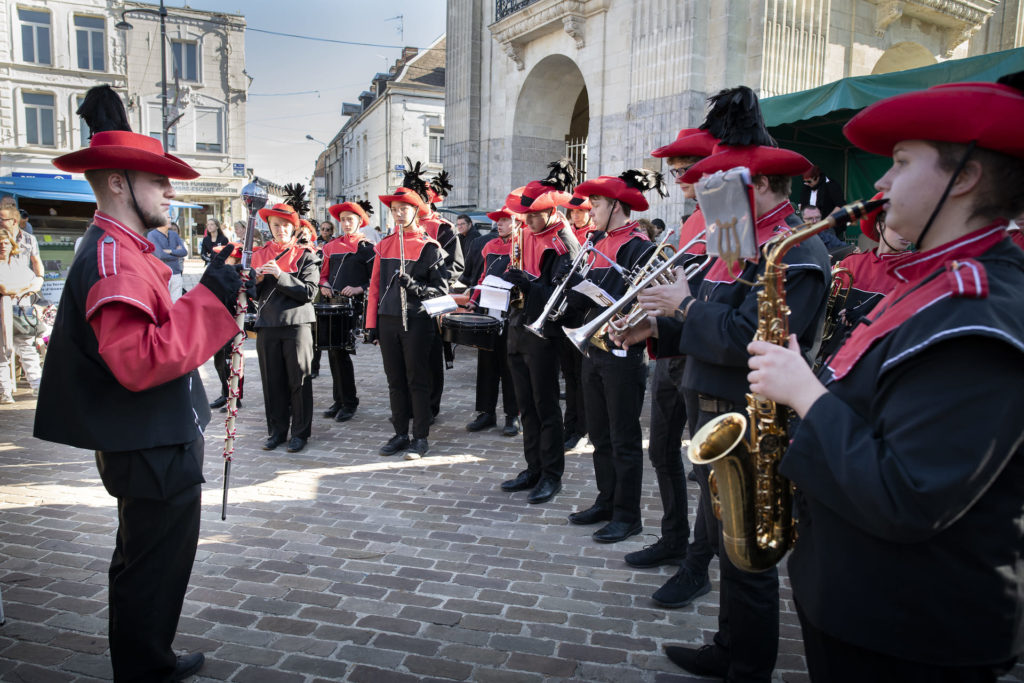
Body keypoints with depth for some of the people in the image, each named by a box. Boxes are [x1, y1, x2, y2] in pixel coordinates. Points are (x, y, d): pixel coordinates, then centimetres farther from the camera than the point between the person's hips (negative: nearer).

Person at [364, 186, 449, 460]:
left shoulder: (429, 247, -3)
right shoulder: (384, 245, 11)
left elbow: (441, 289, -4)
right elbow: (375, 286, 12)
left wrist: (414, 287, -21)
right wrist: (372, 324, 7)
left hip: (417, 322, -5)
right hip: (388, 322, 5)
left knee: (418, 381, 1)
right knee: (395, 381, 11)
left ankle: (421, 438, 10)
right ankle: (400, 434, 21)